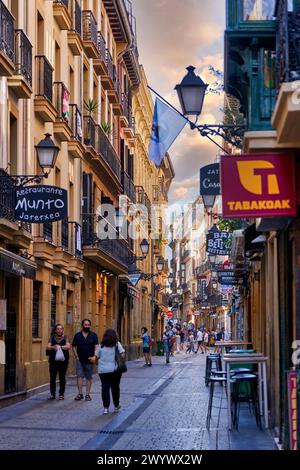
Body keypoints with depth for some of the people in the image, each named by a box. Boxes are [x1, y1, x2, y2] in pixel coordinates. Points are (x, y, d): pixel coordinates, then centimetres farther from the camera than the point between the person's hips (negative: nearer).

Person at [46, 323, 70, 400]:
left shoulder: (65, 338, 4)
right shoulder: (52, 337, 8)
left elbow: (68, 346, -11)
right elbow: (48, 347, -3)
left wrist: (60, 347, -27)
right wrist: (53, 347, -24)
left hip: (63, 360, -1)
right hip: (53, 360, 1)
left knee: (62, 378, 2)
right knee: (52, 377, -1)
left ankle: (61, 394, 10)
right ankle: (52, 394, 7)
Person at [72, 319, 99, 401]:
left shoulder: (93, 335, 3)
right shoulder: (77, 335, 5)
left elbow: (96, 346, -4)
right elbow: (74, 347, 9)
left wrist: (94, 356, -17)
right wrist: (76, 356, -2)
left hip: (89, 360, 0)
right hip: (80, 360, 0)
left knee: (89, 377, 5)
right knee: (79, 376, -6)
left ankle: (87, 394, 10)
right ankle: (80, 394, -2)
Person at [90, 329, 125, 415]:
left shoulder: (101, 346, 5)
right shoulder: (117, 344, 0)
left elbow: (96, 356, 7)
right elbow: (122, 354, -8)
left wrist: (93, 359, 26)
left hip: (103, 370, 1)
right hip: (115, 370, -1)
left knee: (105, 388, 2)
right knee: (115, 388, 12)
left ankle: (106, 408, -2)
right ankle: (116, 406, 24)